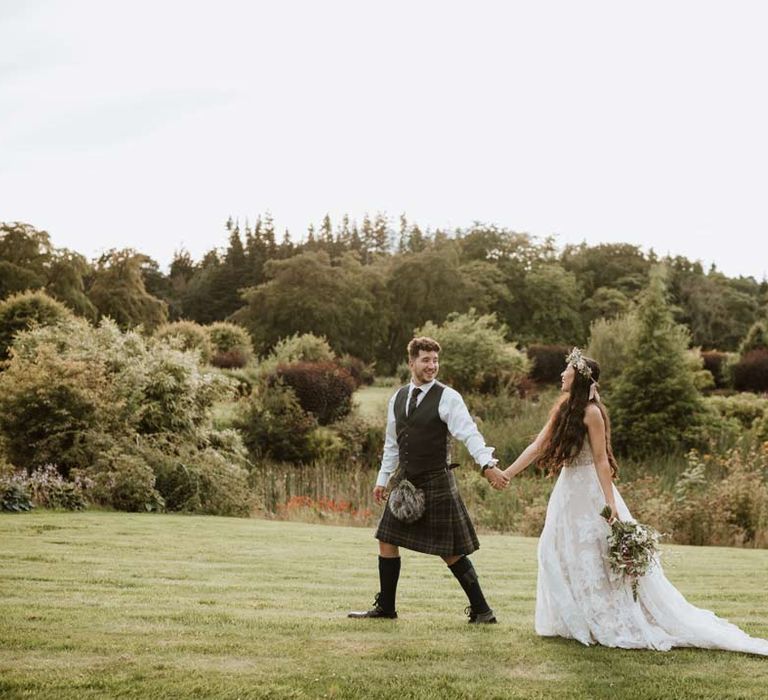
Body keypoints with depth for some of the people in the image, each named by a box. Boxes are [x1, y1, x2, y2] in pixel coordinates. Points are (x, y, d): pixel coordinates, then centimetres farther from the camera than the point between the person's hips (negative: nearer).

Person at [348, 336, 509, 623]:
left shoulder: (447, 398, -11)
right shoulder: (398, 398, 9)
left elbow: (470, 434, -21)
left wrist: (488, 465, -35)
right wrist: (383, 479, 18)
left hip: (437, 483, -6)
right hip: (406, 483, 6)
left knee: (451, 552, -3)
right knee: (387, 540, 10)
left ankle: (481, 611, 9)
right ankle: (385, 607, 25)